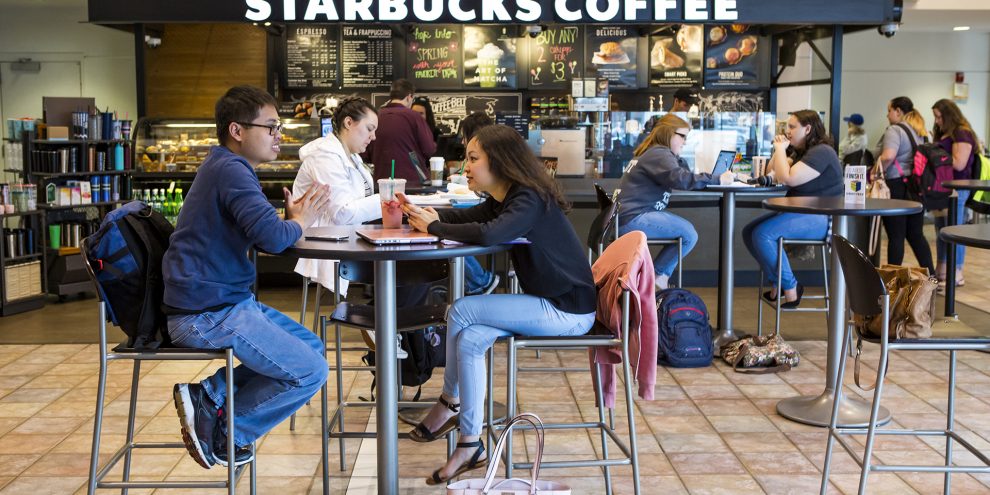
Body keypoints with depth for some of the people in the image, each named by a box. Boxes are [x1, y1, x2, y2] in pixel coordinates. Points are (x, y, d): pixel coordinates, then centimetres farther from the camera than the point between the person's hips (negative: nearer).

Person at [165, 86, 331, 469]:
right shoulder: (231, 170, -17)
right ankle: (222, 433, 3)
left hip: (226, 302, 10)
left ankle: (210, 395, 7)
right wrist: (300, 222, -8)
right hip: (208, 315, -10)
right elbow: (271, 238, -29)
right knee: (311, 371, -8)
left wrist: (293, 218, -1)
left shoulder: (225, 168, 16)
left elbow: (261, 240, 16)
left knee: (311, 346, 15)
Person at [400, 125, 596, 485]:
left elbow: (489, 234, -37)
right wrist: (427, 216, -6)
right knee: (469, 339, -7)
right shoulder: (503, 199, 8)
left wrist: (434, 227, -23)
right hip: (550, 304, 9)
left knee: (461, 312, -15)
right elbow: (468, 218, 15)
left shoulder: (530, 200, -21)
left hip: (568, 310, -9)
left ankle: (449, 403, 3)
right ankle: (470, 447, 1)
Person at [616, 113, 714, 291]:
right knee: (689, 233, -13)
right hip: (632, 218, -11)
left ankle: (660, 278, 13)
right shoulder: (659, 154, -12)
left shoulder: (653, 152, 21)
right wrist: (717, 179, -22)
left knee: (688, 230, 15)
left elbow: (683, 172, 21)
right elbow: (681, 179, -27)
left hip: (629, 215, 11)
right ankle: (657, 278, -1)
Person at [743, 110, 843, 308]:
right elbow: (774, 174, 14)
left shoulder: (821, 152, -15)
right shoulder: (801, 151, 17)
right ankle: (776, 282, 5)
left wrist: (780, 149, -12)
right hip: (799, 213, 11)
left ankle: (790, 287, -14)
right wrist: (780, 149, 4)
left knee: (763, 234, -26)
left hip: (820, 218, -11)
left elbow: (788, 178, -25)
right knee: (749, 232, 2)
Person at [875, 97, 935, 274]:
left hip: (896, 186, -8)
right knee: (916, 234, 12)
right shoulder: (920, 131, 15)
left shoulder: (894, 130, -11)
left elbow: (888, 156, -26)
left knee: (896, 236, -2)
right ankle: (931, 277, 12)